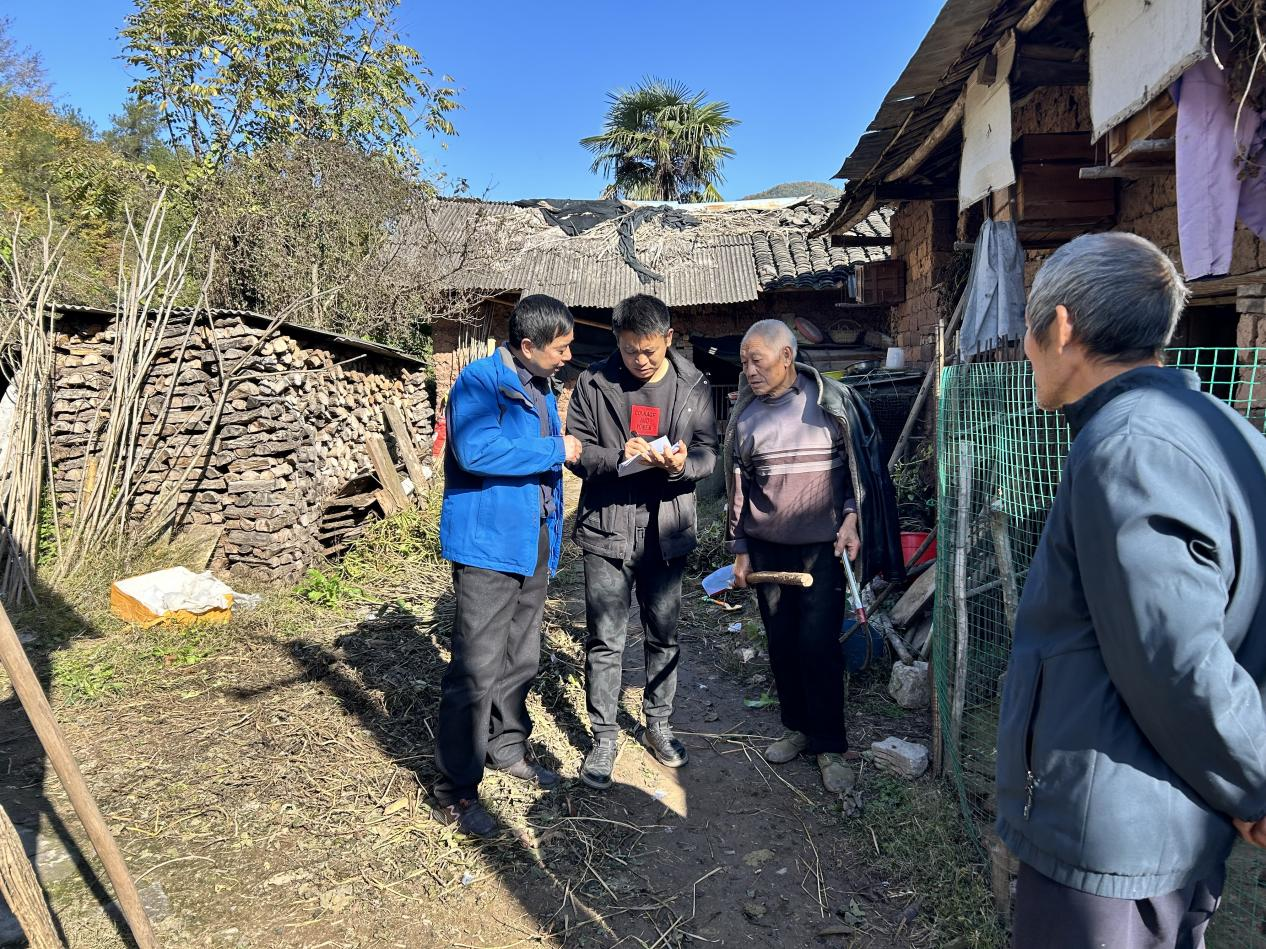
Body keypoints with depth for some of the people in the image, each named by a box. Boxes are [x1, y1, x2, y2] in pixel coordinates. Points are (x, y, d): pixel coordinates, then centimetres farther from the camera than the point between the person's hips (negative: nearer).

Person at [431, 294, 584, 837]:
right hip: (488, 544, -8)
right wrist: (555, 450, -20)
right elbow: (476, 450, -30)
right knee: (477, 669, -4)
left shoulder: (542, 389, 14)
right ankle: (454, 792, 9)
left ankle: (507, 747, 38)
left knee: (521, 659, 18)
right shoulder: (479, 381, -13)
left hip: (535, 543, 8)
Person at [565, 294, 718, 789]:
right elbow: (575, 450, -4)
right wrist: (620, 457, -23)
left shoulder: (694, 386, 0)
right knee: (605, 641, 4)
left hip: (666, 532, 2)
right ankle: (605, 737, 21)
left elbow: (708, 454, 1)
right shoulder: (593, 382, -3)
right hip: (606, 529, -1)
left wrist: (682, 465, -22)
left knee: (664, 635, 15)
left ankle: (657, 725, 35)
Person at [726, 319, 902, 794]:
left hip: (823, 546, -3)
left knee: (819, 644, -4)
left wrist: (850, 520, -12)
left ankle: (830, 746, 12)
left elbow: (860, 464, 1)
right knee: (781, 641, 10)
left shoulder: (832, 401, -4)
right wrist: (740, 550, 9)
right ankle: (798, 727, 28)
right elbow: (738, 486, 10)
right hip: (766, 547, 4)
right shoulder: (744, 414, 5)